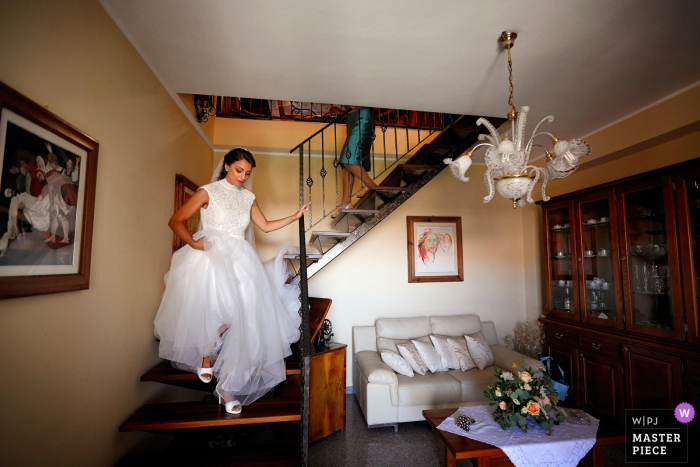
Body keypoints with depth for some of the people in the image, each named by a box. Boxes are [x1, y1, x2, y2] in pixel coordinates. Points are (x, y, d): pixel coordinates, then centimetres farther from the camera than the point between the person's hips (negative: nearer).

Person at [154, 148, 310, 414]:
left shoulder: (248, 197, 15)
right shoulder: (208, 192, 1)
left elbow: (266, 226, 18)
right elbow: (176, 221, 0)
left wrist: (295, 217, 12)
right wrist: (192, 243, -15)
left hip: (239, 262, 4)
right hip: (210, 258, -4)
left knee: (242, 319, -6)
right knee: (210, 312, -15)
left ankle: (226, 386, 9)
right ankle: (206, 357, 23)